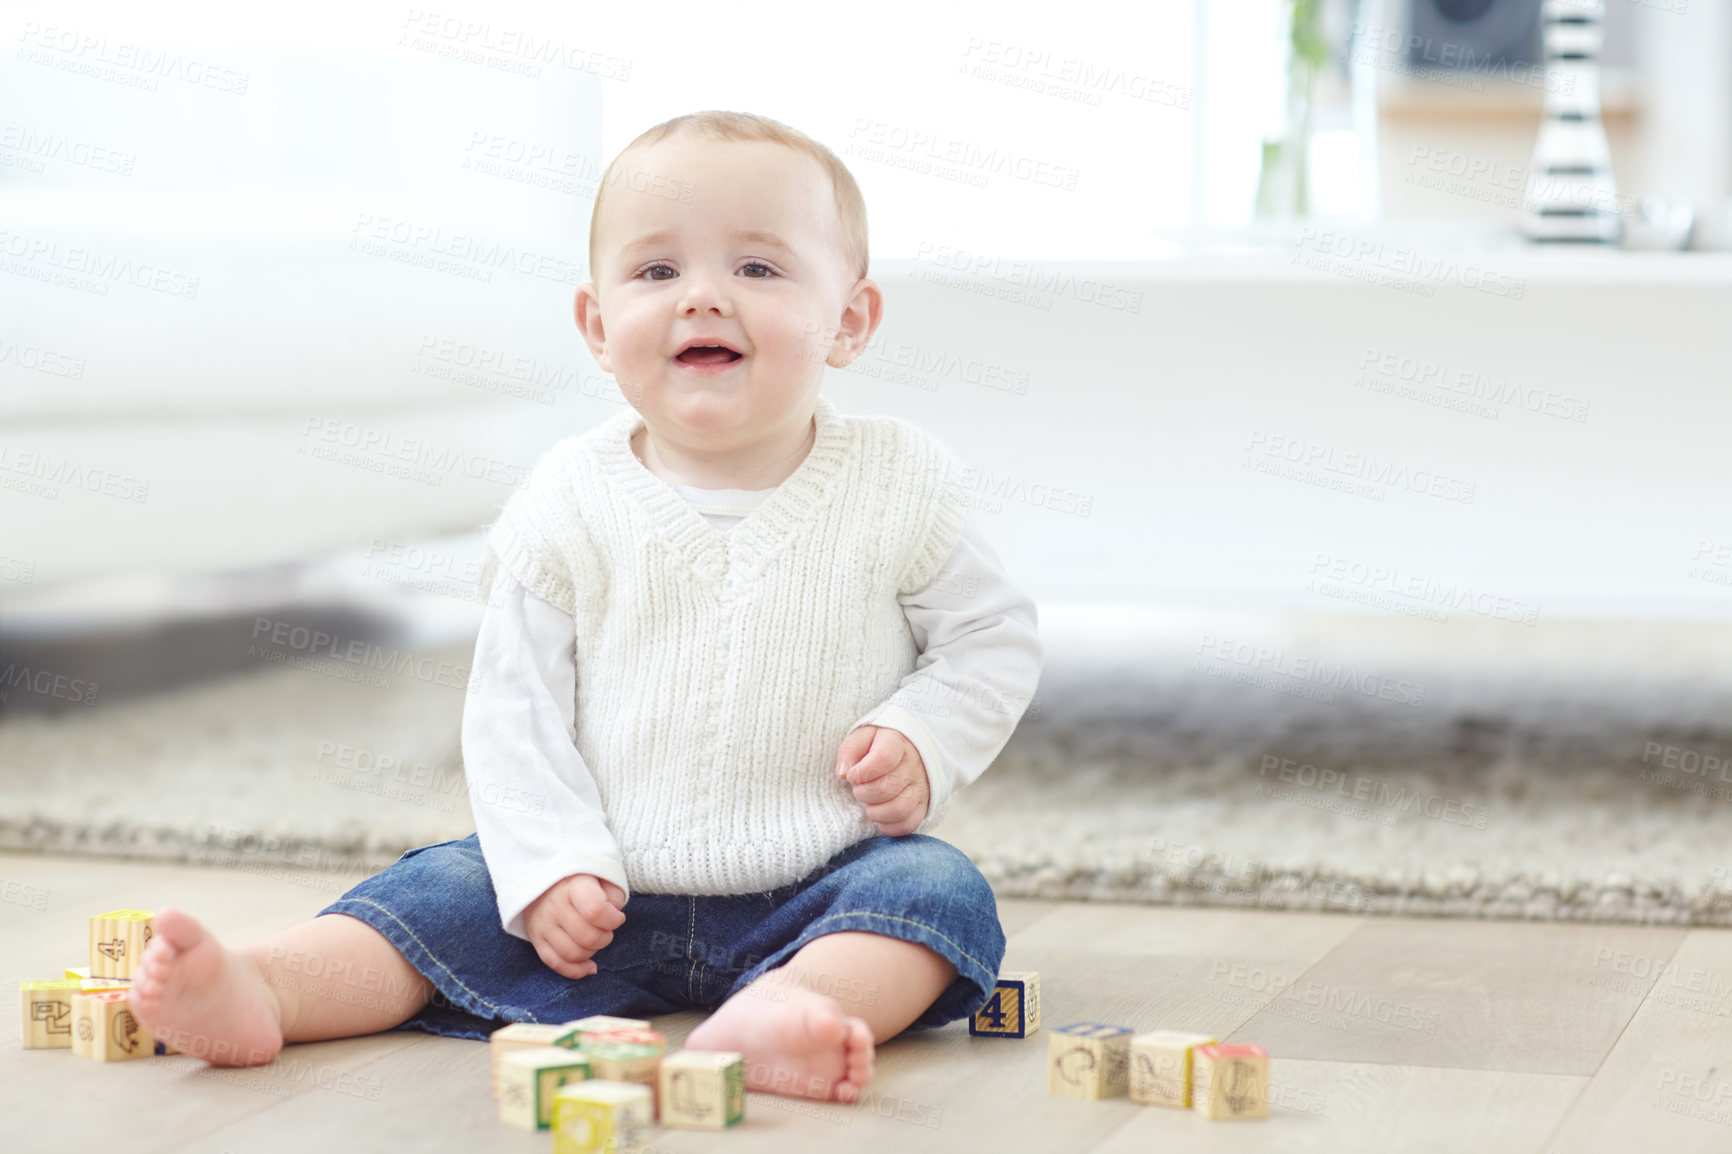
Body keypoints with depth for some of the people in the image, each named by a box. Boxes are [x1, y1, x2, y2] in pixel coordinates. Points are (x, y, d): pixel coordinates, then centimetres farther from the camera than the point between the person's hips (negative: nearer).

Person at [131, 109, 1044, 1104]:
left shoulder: (896, 486, -3)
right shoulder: (572, 506, -2)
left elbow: (994, 636, 8)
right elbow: (514, 704, 0)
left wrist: (924, 744, -11)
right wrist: (549, 868, -12)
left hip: (814, 889, -1)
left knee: (939, 890, -28)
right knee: (448, 893, -14)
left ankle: (773, 1012, -53)